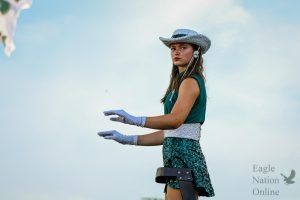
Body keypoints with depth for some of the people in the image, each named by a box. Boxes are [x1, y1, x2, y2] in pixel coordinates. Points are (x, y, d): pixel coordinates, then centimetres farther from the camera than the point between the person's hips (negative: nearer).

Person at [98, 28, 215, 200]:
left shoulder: (191, 81, -5)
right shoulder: (183, 83, 24)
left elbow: (175, 119, -22)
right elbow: (167, 133, 20)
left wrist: (135, 120, -33)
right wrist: (128, 139, 17)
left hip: (183, 155, -10)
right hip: (178, 156, 10)